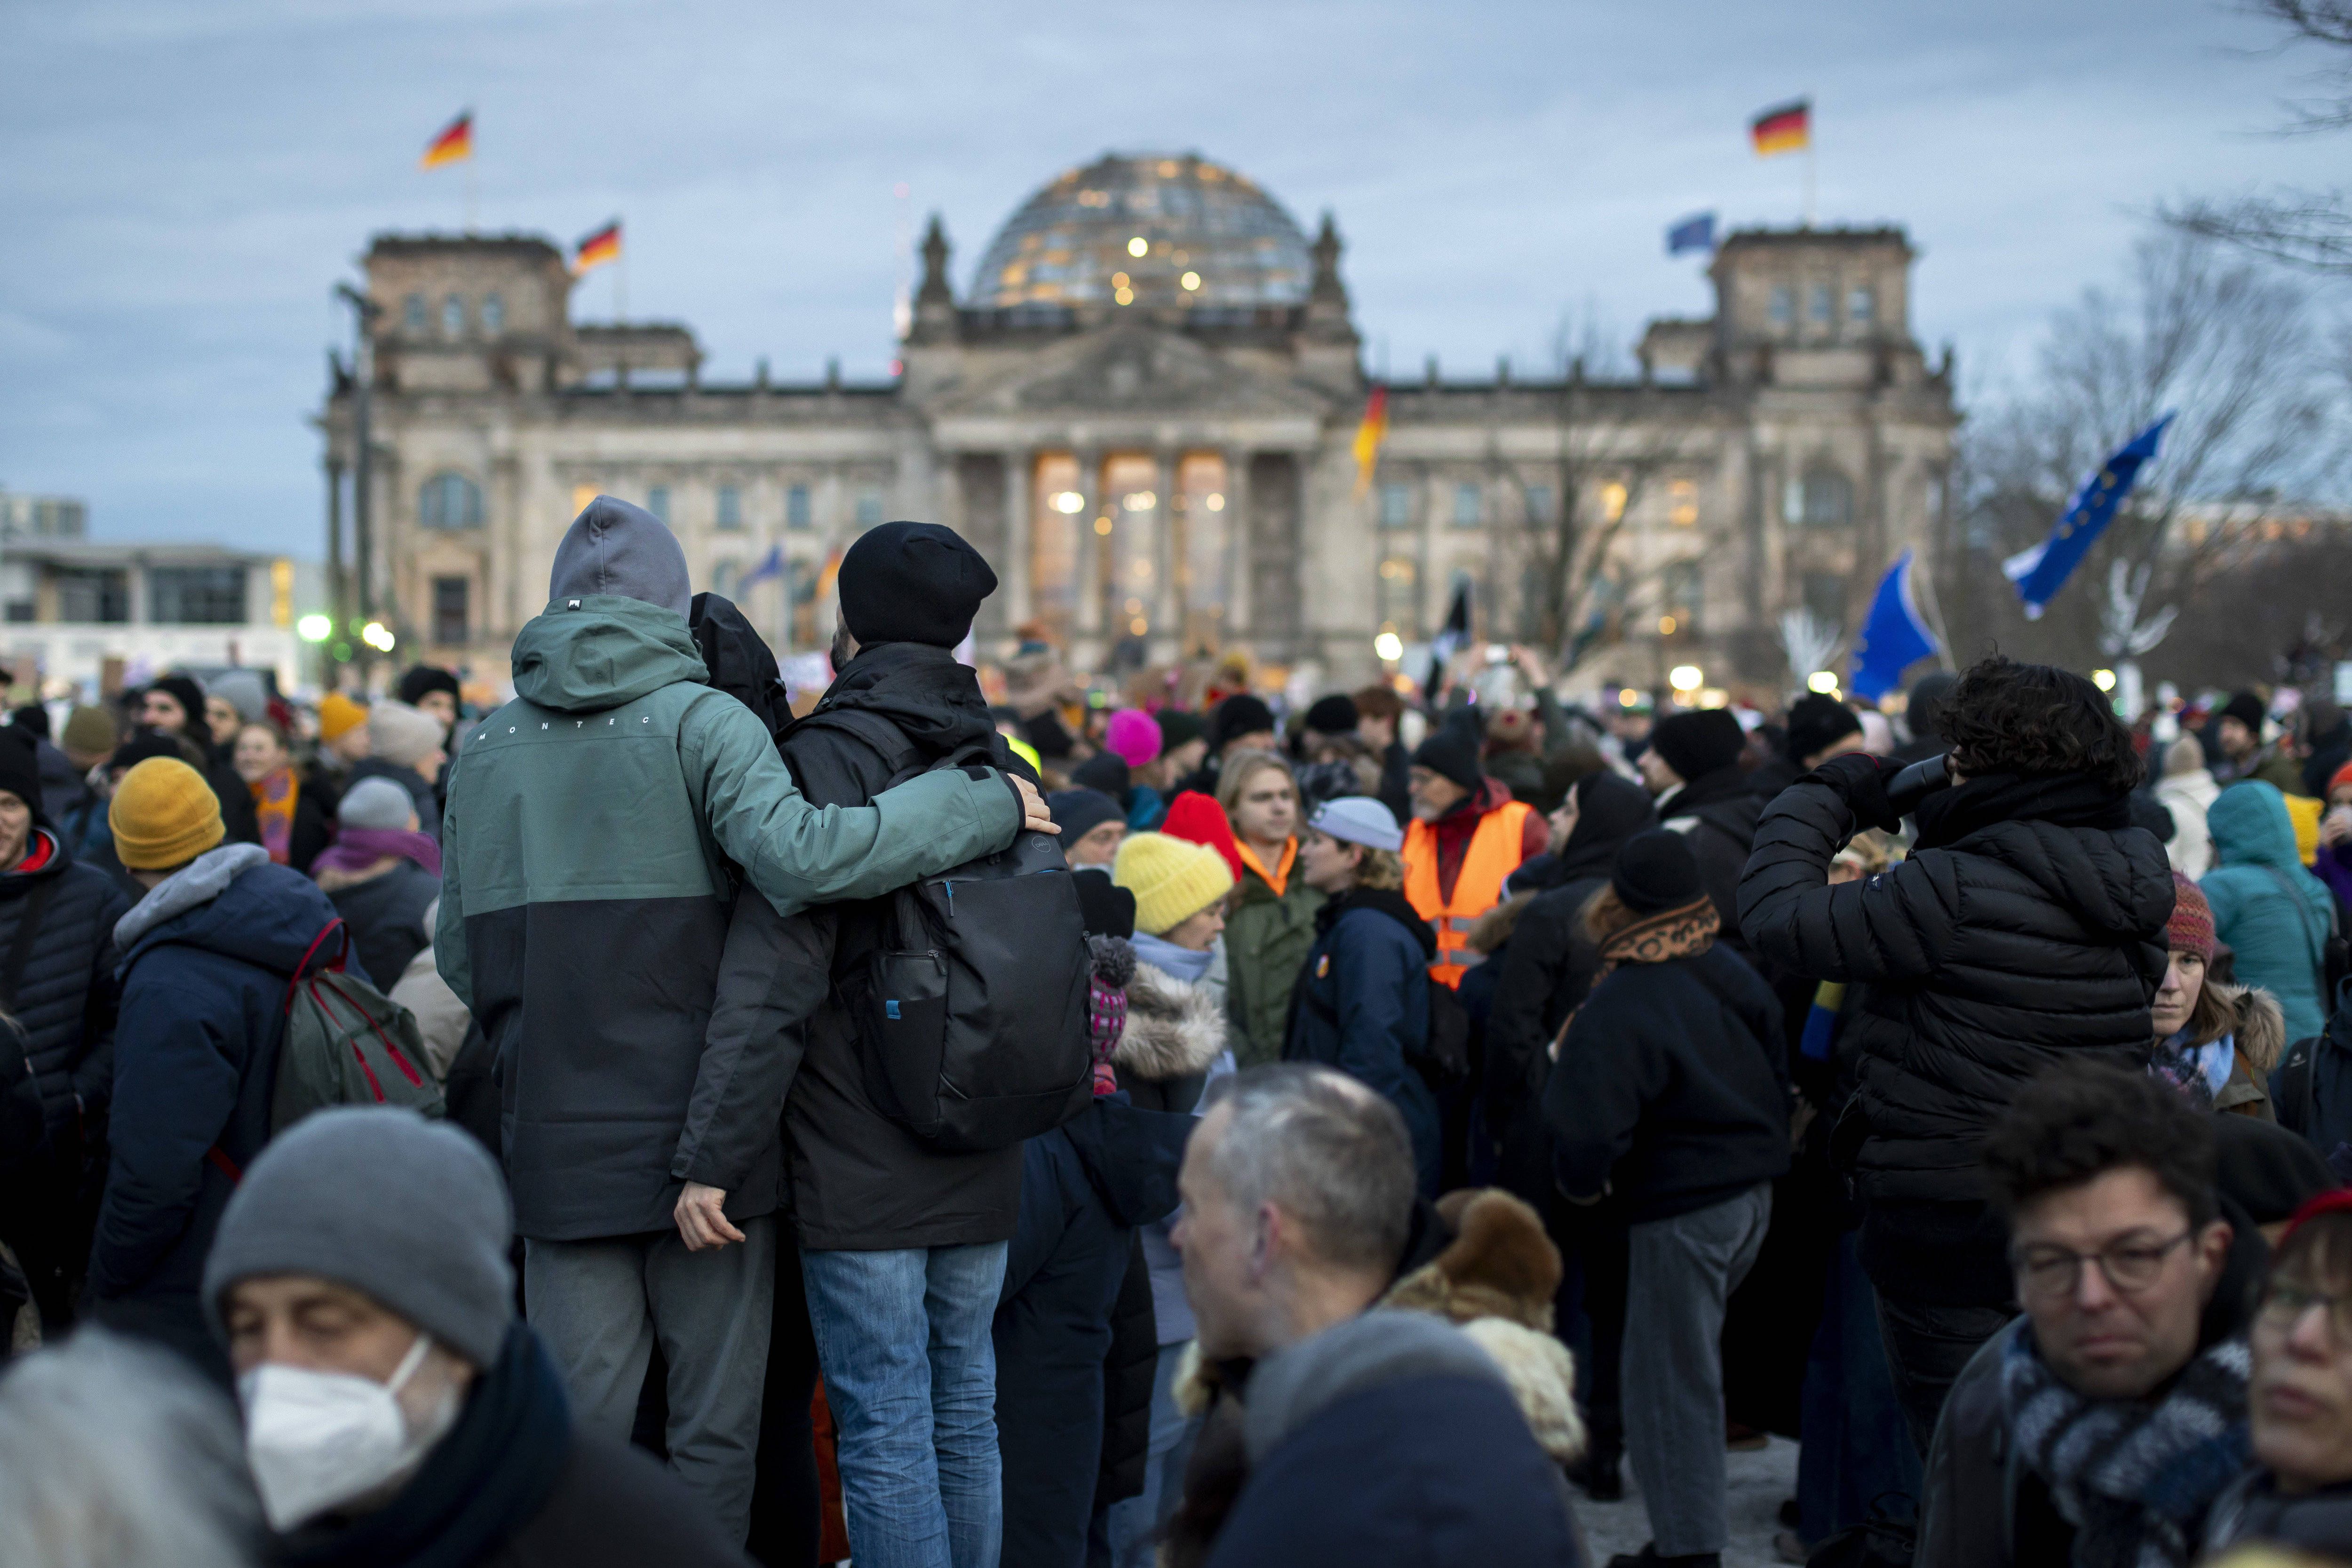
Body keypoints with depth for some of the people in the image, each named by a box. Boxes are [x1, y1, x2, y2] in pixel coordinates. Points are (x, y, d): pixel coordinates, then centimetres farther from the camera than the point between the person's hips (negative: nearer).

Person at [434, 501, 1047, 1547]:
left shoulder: (486, 747, 6)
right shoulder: (701, 721, -7)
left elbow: (457, 953, 9)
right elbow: (797, 855, -24)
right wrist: (987, 801, -13)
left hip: (560, 1143, 3)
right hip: (702, 1143, -3)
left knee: (580, 1428, 8)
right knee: (715, 1431, 8)